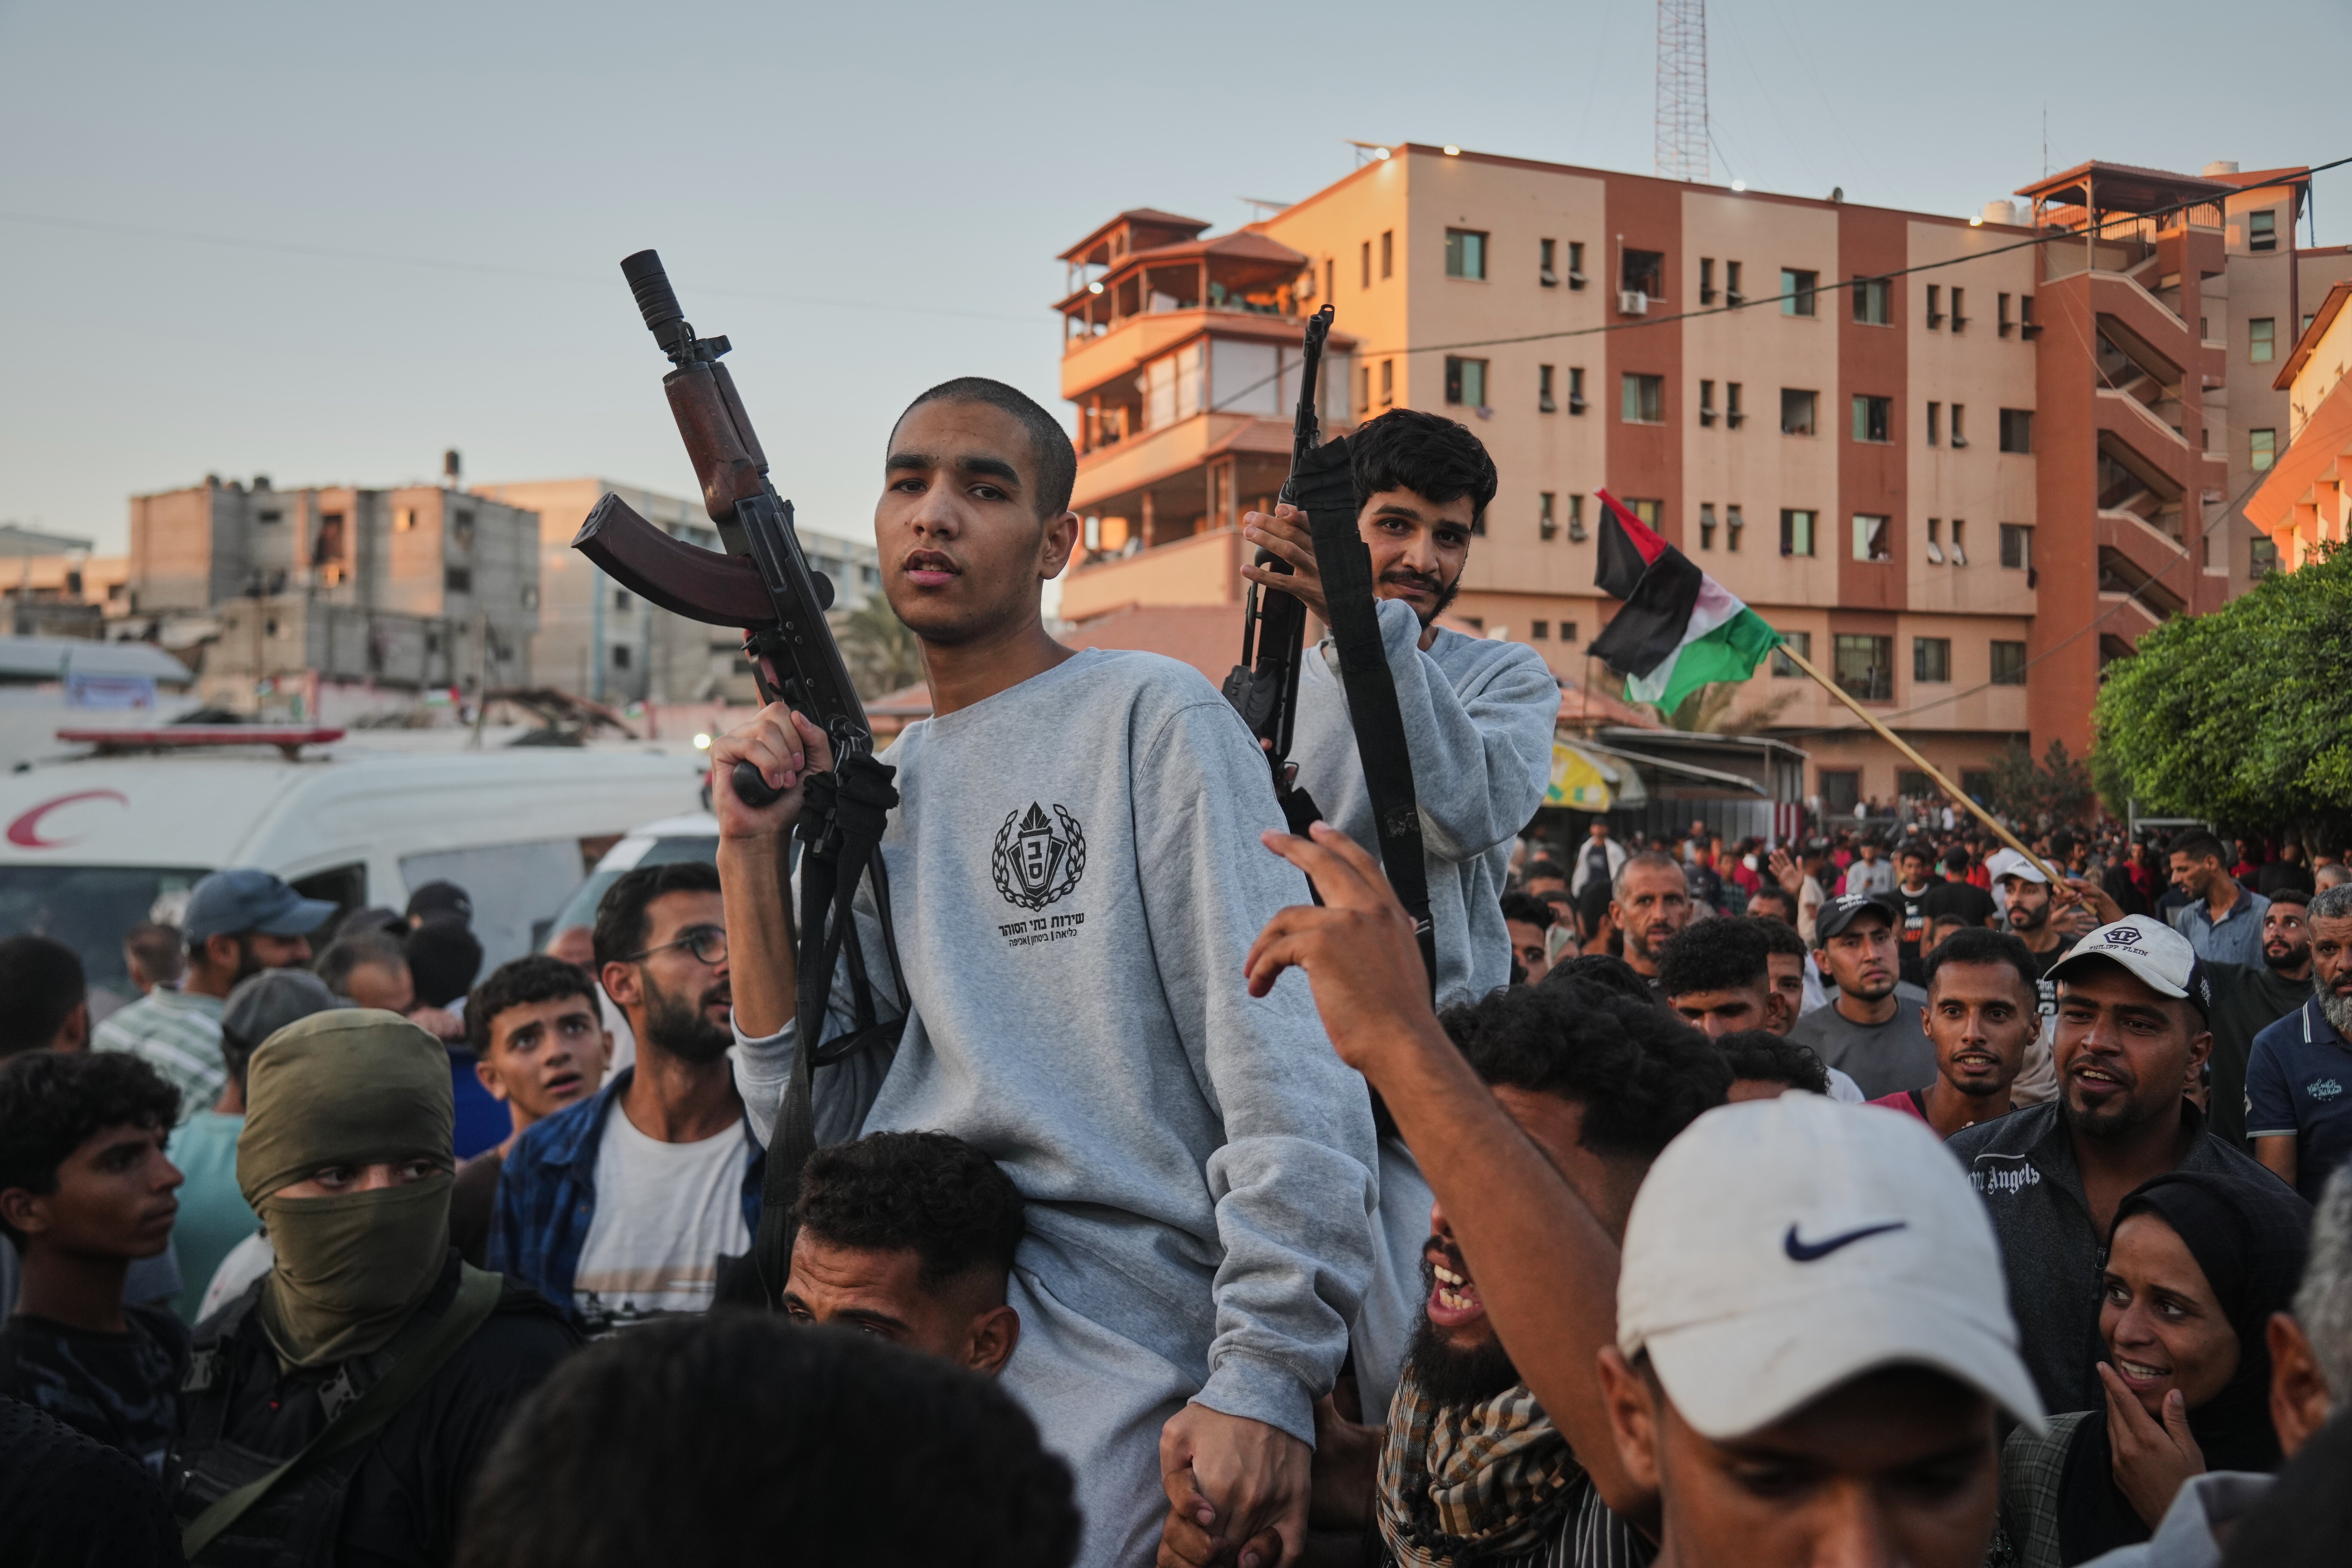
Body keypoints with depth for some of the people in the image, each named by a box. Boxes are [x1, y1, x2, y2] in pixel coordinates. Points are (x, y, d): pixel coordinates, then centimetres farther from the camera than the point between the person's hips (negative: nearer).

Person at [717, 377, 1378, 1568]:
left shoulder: (1152, 717, -4)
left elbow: (1289, 1059, -12)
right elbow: (812, 1117, 8)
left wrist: (1267, 1375, -19)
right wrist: (752, 852, 1)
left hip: (1100, 1337, -5)